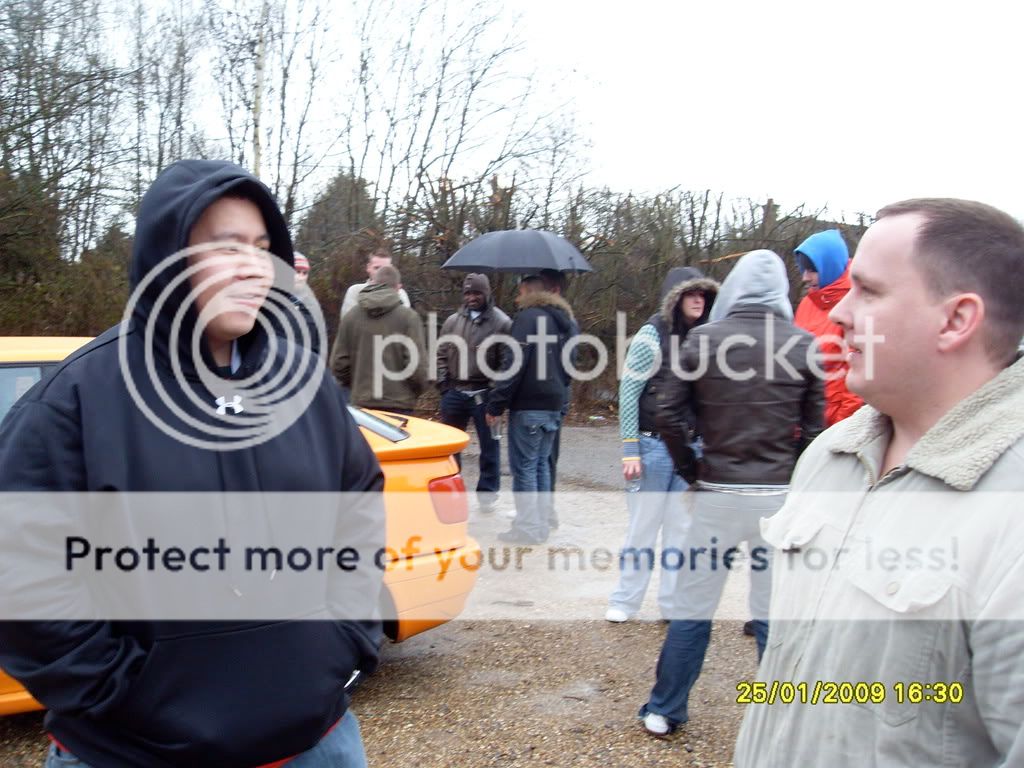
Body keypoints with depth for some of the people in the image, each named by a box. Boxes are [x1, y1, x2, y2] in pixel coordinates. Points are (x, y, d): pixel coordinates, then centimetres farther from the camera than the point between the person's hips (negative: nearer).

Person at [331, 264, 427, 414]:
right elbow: (416, 365, -11)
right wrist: (417, 391, 8)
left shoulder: (350, 317, 4)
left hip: (362, 404, 4)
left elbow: (338, 362, 5)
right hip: (399, 405, -3)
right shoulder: (408, 317, -7)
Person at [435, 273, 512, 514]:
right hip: (455, 392, 4)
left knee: (489, 445, 5)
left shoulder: (501, 323, -5)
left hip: (484, 394, -4)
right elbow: (441, 354, 15)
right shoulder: (453, 321, 10)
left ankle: (487, 493, 17)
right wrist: (443, 383, 3)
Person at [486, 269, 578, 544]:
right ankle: (541, 525, 18)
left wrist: (495, 405, -14)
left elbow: (514, 365, -17)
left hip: (528, 405, -8)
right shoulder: (568, 321, 16)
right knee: (541, 464, 15)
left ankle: (528, 528, -1)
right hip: (554, 405, 8)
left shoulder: (529, 317, -11)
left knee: (524, 466, -2)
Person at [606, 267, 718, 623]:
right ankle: (624, 601, 18)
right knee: (643, 526, 4)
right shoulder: (652, 335, -9)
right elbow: (628, 393, -9)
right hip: (653, 446, -4)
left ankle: (674, 603, 19)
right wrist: (630, 450, -11)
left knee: (681, 527, 8)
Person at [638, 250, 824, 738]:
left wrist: (689, 468, 9)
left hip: (717, 492, 0)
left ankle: (664, 711, 19)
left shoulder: (702, 340, -3)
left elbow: (669, 416, -4)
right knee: (775, 611, 9)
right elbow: (813, 428, 2)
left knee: (693, 605, 9)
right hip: (779, 495, 1)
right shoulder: (806, 346, -1)